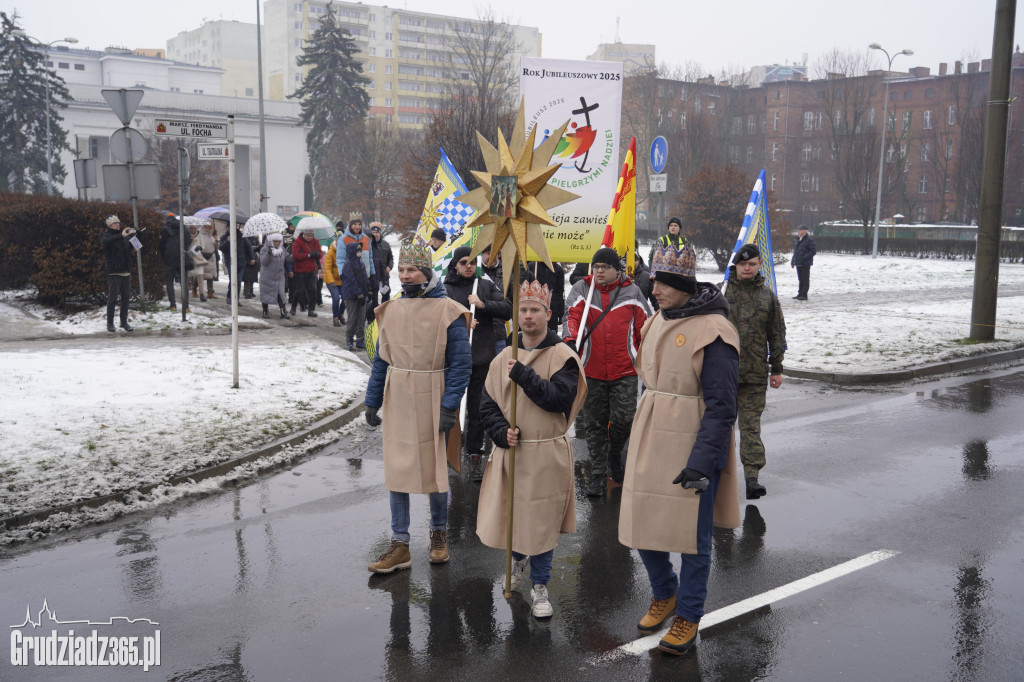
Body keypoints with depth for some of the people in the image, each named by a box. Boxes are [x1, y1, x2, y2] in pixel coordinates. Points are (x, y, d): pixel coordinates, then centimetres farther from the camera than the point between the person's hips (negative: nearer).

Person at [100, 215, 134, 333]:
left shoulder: (125, 234, 12)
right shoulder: (106, 235, -2)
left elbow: (131, 249, 21)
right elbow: (105, 241, -26)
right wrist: (121, 236, -35)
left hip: (126, 271, 5)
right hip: (113, 271, -5)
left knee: (125, 297, 10)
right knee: (112, 298, -5)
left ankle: (124, 321, 20)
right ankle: (110, 324, 1)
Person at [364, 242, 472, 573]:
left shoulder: (448, 311, -8)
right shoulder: (391, 310, 6)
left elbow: (461, 362, -9)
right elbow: (381, 359, 11)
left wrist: (449, 406, -16)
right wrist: (372, 401, 8)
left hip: (431, 402, -4)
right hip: (397, 401, 4)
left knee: (435, 467, 7)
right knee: (396, 469, 5)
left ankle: (439, 533, 29)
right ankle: (399, 546, 13)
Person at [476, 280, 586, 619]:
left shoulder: (562, 356, -6)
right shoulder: (504, 358, 6)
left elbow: (560, 399, -20)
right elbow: (488, 405, 7)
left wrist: (523, 375, -23)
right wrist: (502, 432, -10)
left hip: (547, 455, -3)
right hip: (510, 452, 4)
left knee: (542, 520, 4)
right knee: (506, 515, 12)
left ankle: (539, 586, 22)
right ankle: (518, 560, 44)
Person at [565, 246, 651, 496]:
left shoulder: (631, 292, 5)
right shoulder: (581, 289, 5)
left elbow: (644, 328, 10)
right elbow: (574, 317, -9)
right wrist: (571, 340, -28)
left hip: (624, 371, -1)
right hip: (592, 370, 1)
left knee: (623, 418, -6)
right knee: (595, 424, 7)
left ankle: (615, 453, 26)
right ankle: (598, 474, 17)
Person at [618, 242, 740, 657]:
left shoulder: (713, 331, -14)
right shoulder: (658, 322, 10)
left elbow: (721, 405, -15)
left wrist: (702, 461, -20)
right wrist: (635, 442, 20)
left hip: (693, 447, -7)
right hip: (651, 442, 7)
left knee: (691, 533, 5)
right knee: (641, 522, 11)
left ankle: (688, 616, 24)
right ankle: (664, 595, 36)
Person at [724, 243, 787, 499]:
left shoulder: (767, 296, 7)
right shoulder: (722, 292, 2)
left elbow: (777, 334, 11)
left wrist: (776, 368, 9)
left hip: (755, 373, 0)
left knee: (751, 424, -2)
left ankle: (752, 475, -4)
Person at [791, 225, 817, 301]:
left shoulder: (809, 239, -10)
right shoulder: (798, 239, 16)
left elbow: (814, 251, -13)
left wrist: (805, 257, -19)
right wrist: (793, 261, 15)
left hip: (805, 263, -8)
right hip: (798, 263, 8)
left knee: (805, 279, -4)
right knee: (800, 279, 14)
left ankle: (804, 295, -1)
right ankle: (800, 294, 21)